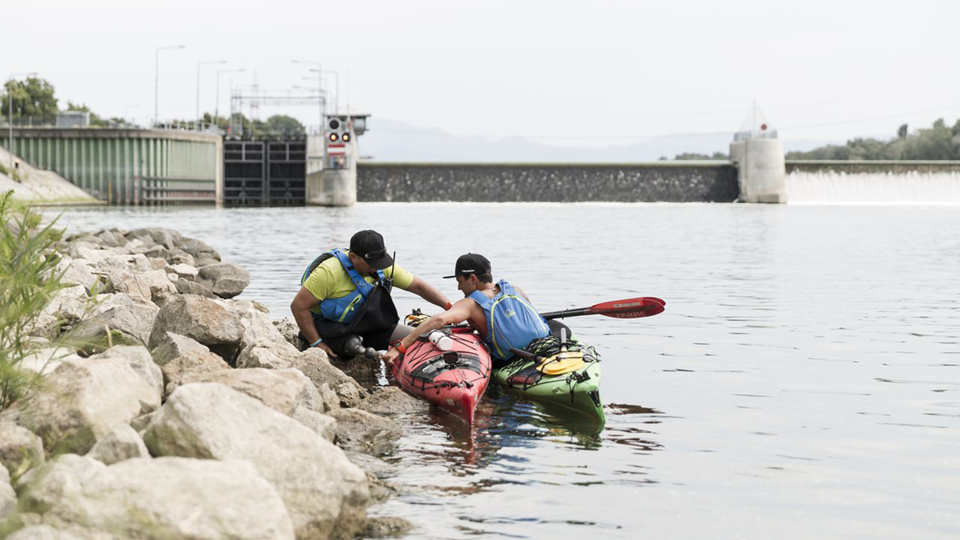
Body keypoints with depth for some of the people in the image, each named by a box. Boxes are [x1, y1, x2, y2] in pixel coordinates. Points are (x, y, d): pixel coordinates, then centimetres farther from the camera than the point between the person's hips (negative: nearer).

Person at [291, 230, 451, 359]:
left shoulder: (382, 268, -5)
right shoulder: (329, 272, -25)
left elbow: (418, 286, -1)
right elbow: (298, 306, -22)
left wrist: (449, 306, -13)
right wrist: (317, 344, -22)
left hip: (363, 326, 5)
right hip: (332, 330, -5)